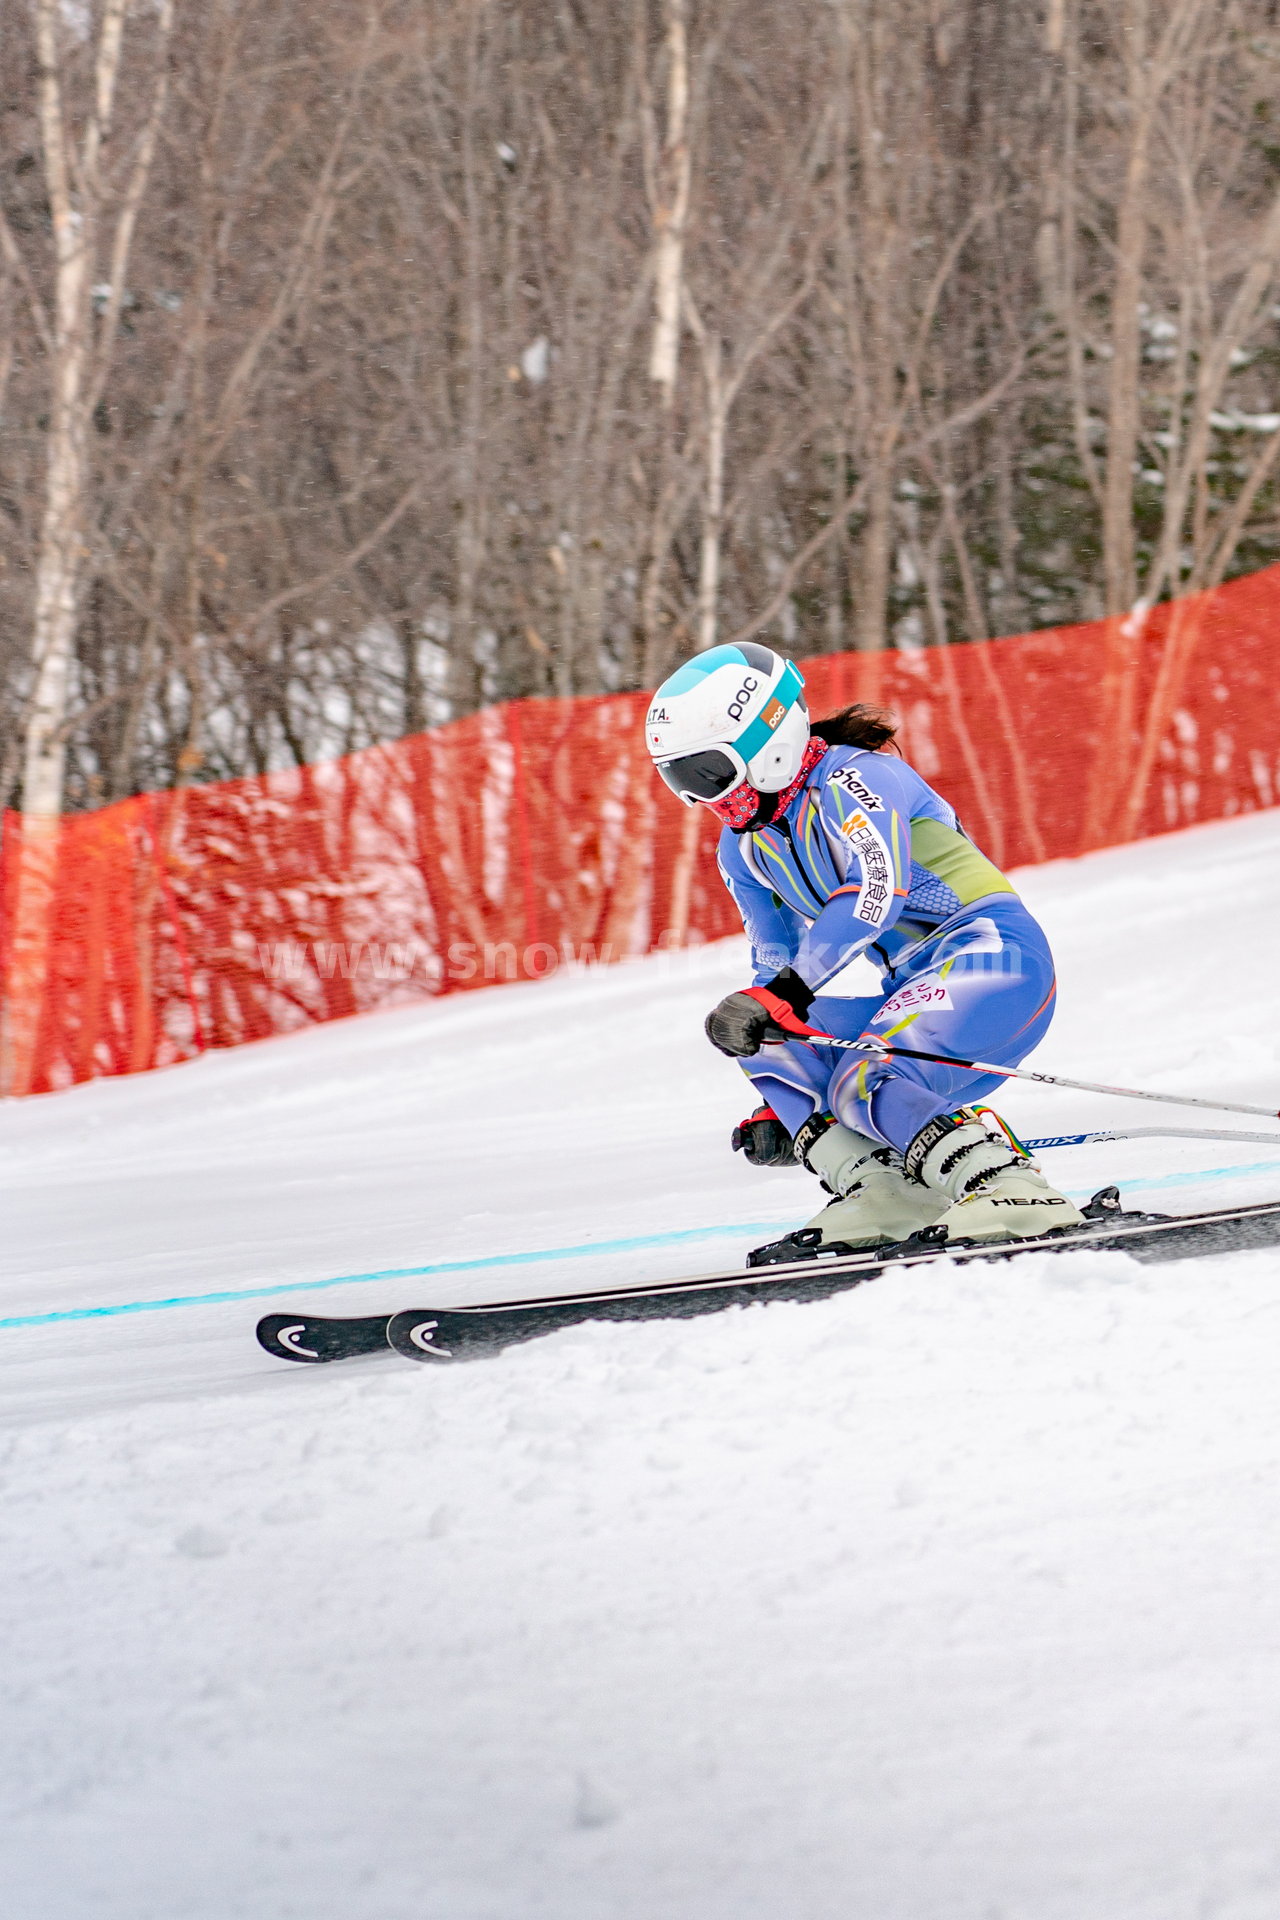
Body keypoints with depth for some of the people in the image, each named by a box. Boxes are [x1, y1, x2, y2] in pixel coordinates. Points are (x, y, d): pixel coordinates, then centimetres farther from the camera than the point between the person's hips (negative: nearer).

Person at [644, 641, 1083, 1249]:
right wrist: (775, 1103, 16)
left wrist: (785, 993, -36)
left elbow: (876, 891, -28)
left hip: (992, 952, -9)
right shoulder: (744, 850, 14)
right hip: (917, 986, 9)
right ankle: (886, 1194, -17)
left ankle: (1014, 1192, -36)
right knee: (762, 1039, -4)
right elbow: (775, 965, 22)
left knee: (864, 1084, -27)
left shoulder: (850, 778, -12)